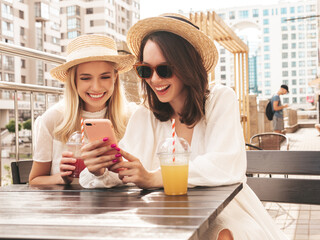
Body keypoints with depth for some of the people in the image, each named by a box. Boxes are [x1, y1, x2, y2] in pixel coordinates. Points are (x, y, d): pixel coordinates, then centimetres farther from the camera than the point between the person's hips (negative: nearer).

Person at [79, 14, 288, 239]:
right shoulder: (144, 117, 5)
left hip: (224, 214, -3)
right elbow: (123, 175, -4)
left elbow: (227, 166, -19)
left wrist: (154, 178, -25)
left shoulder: (222, 100, -4)